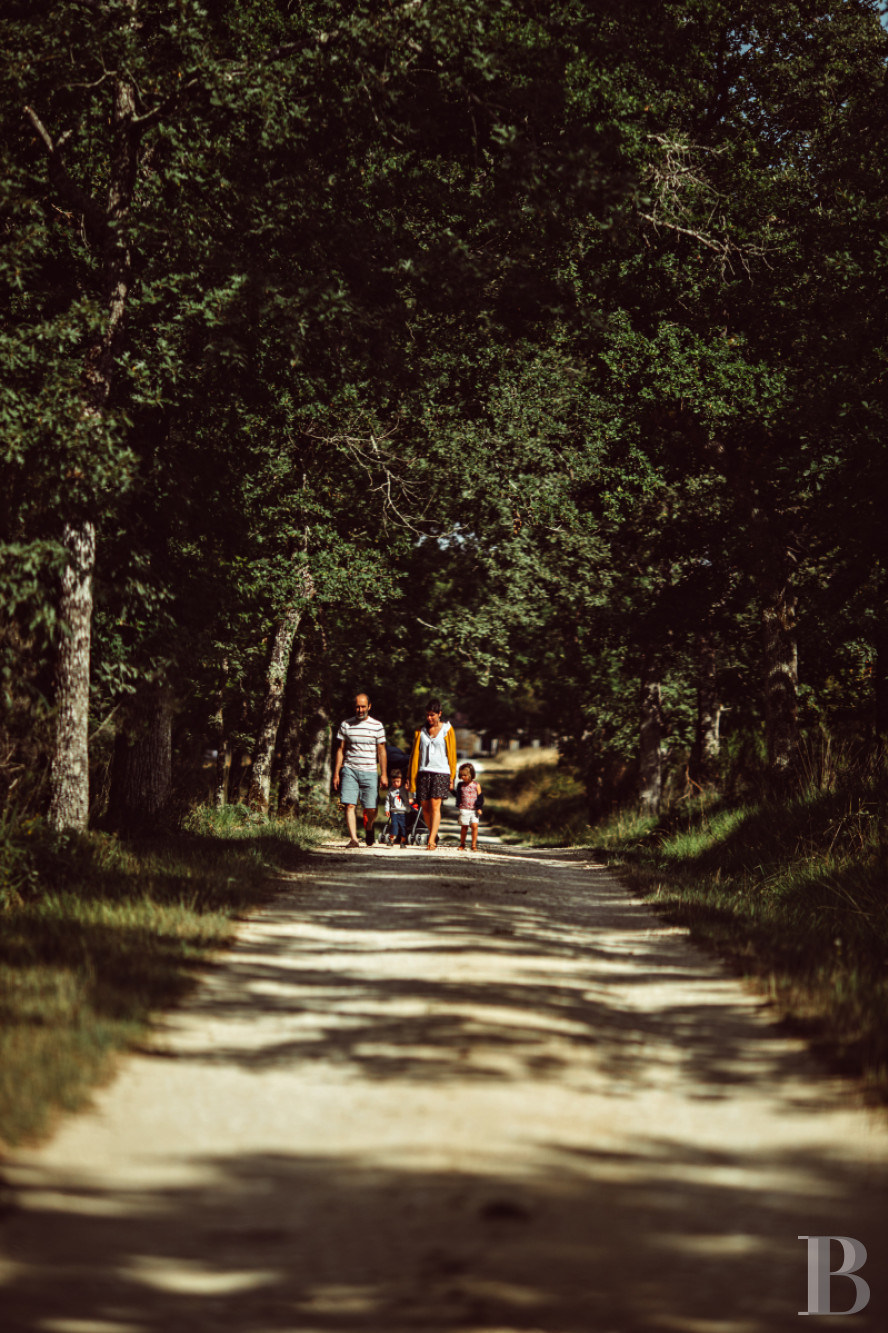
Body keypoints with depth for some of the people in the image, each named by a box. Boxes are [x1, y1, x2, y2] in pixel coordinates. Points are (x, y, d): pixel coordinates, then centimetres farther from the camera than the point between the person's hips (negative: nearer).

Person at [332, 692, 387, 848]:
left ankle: (369, 830, 31)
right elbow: (341, 750, 11)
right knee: (349, 805, -13)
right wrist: (336, 773, 6)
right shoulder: (346, 725, 8)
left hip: (369, 772, -1)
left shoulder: (377, 726, 4)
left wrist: (383, 775, 2)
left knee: (371, 809, 0)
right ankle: (353, 838, -13)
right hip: (349, 769, 1)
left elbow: (381, 751, 7)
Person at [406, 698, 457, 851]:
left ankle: (431, 841, -17)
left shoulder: (447, 730, 5)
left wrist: (452, 778, 3)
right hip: (423, 772, 3)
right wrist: (410, 777, 10)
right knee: (425, 807, 3)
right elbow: (415, 754, 13)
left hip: (441, 772, -3)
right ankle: (434, 835, 24)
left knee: (435, 805, -13)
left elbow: (452, 754, 6)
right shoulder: (421, 731, 11)